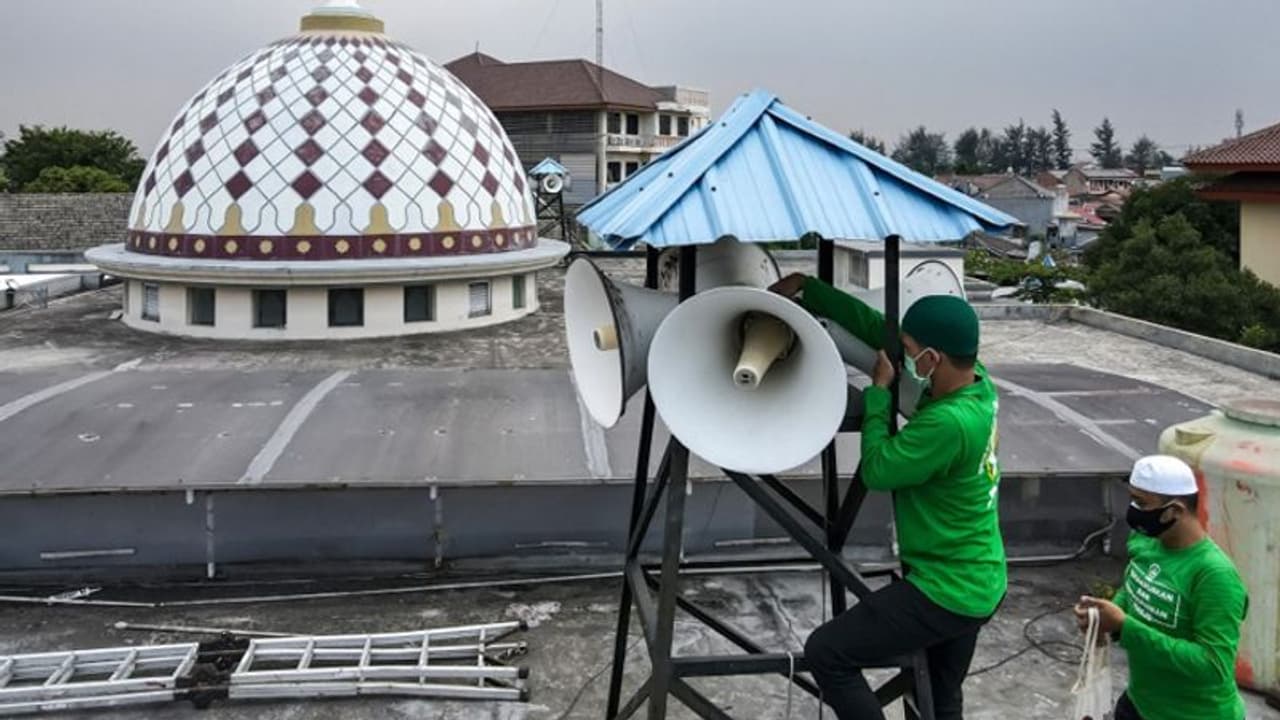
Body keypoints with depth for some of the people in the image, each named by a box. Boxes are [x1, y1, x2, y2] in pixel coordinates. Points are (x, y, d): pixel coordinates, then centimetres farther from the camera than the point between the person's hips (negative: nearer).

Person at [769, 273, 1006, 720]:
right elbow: (878, 328, 1)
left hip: (947, 593, -9)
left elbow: (876, 470, -17)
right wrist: (806, 290, 1)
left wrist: (878, 391, -9)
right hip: (979, 585, 9)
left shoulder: (949, 423, -31)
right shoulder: (976, 380, -4)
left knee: (826, 654, -3)